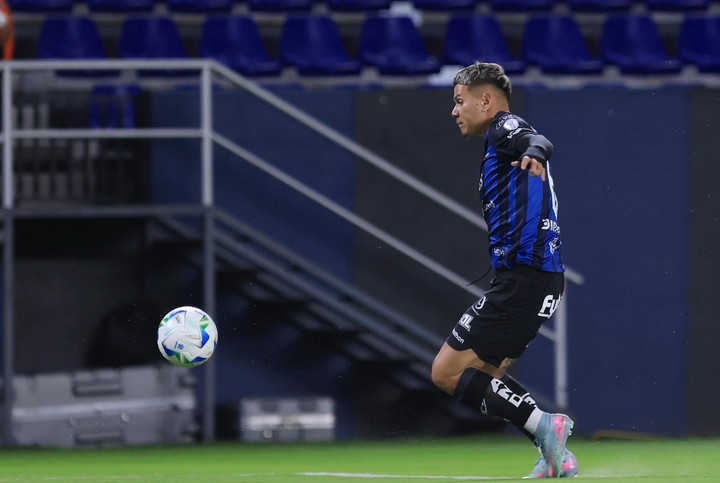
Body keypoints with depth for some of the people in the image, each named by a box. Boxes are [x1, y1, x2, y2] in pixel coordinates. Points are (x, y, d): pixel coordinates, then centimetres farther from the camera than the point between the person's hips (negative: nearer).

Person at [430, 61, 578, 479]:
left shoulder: (505, 127, -4)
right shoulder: (503, 143, 24)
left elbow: (537, 139, -29)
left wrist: (534, 151, -50)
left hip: (522, 278, -10)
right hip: (544, 277, 10)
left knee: (448, 372, -8)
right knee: (485, 373, 21)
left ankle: (544, 426, -16)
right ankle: (555, 456, 8)